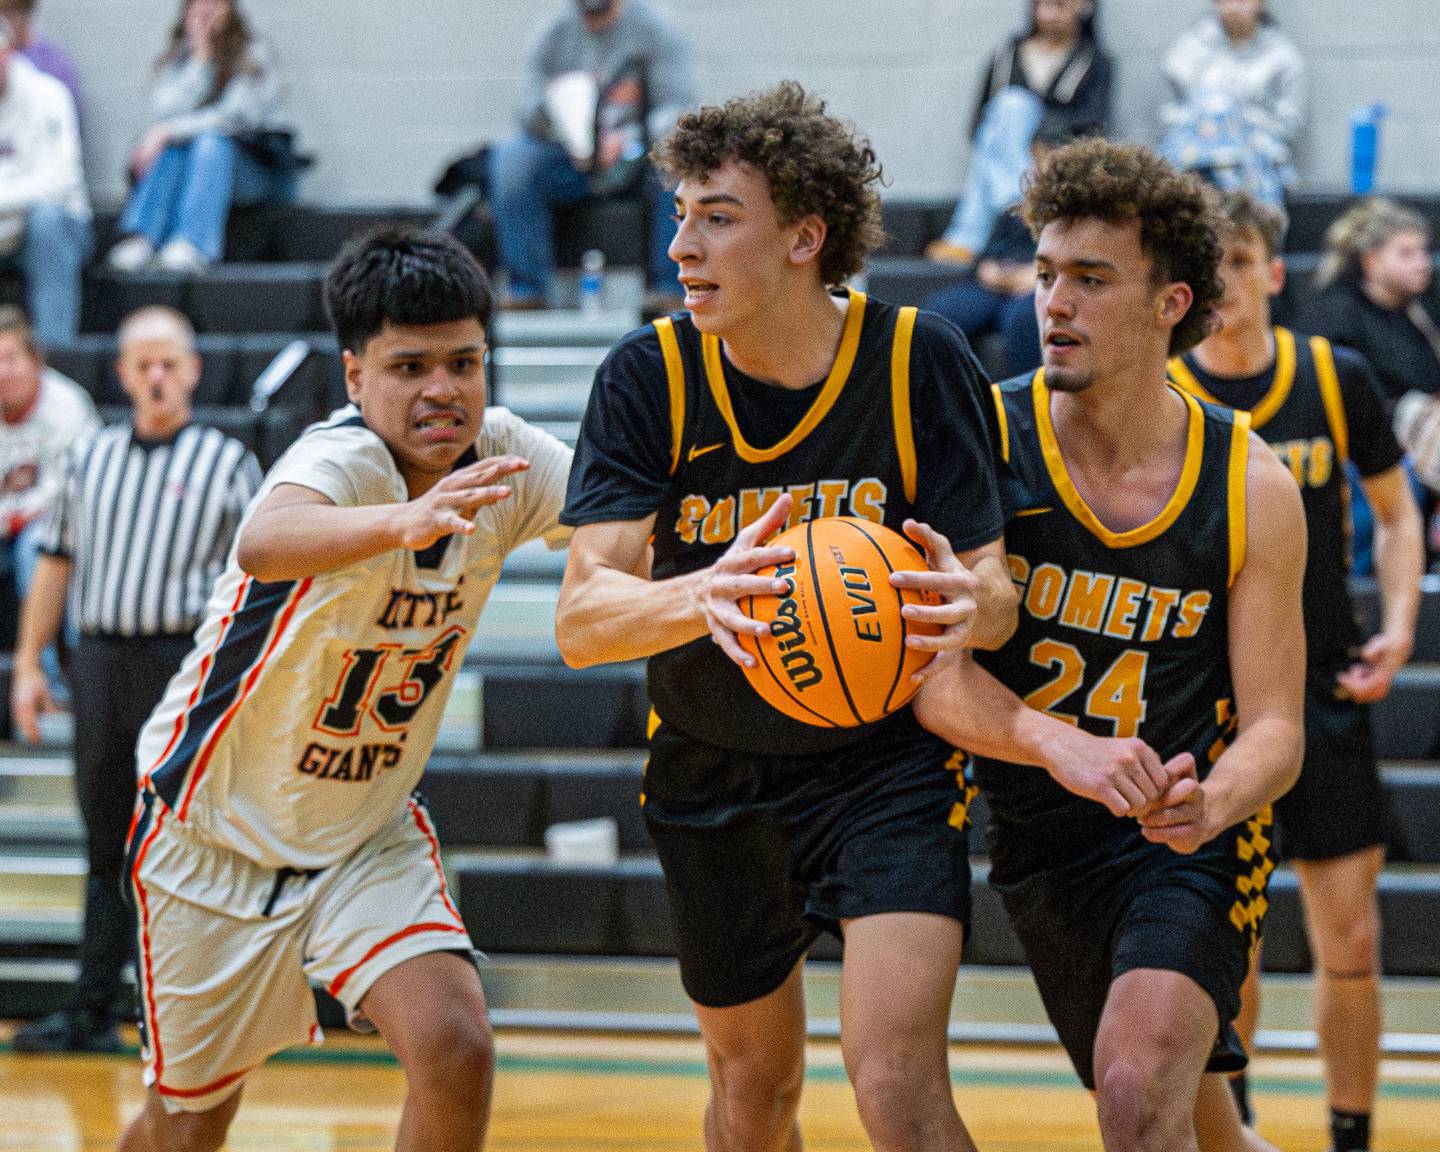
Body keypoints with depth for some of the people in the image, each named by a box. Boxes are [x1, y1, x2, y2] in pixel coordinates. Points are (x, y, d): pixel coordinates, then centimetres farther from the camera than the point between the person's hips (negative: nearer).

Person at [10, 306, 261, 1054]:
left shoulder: (227, 462, 4)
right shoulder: (91, 457, 15)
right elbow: (56, 563, 18)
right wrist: (28, 664, 12)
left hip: (184, 663, -4)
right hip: (99, 660, 4)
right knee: (106, 846, 8)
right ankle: (90, 1013, 11)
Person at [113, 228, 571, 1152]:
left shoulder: (502, 459, -13)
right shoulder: (344, 459, -31)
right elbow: (264, 543, -53)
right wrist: (404, 522, -74)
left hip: (371, 828, 4)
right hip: (218, 832, -4)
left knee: (456, 1051, -20)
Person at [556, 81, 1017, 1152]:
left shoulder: (920, 360, -15)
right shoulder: (649, 378, -13)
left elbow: (994, 591, -13)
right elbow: (581, 619, -22)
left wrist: (969, 602, -39)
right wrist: (699, 598, -45)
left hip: (887, 759, -3)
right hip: (712, 777, 3)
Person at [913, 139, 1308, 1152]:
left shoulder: (1251, 488, -11)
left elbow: (1275, 728, -8)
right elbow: (928, 670, -19)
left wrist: (1209, 803, -31)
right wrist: (1060, 744, -38)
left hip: (1193, 840, -3)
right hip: (1043, 841, 3)